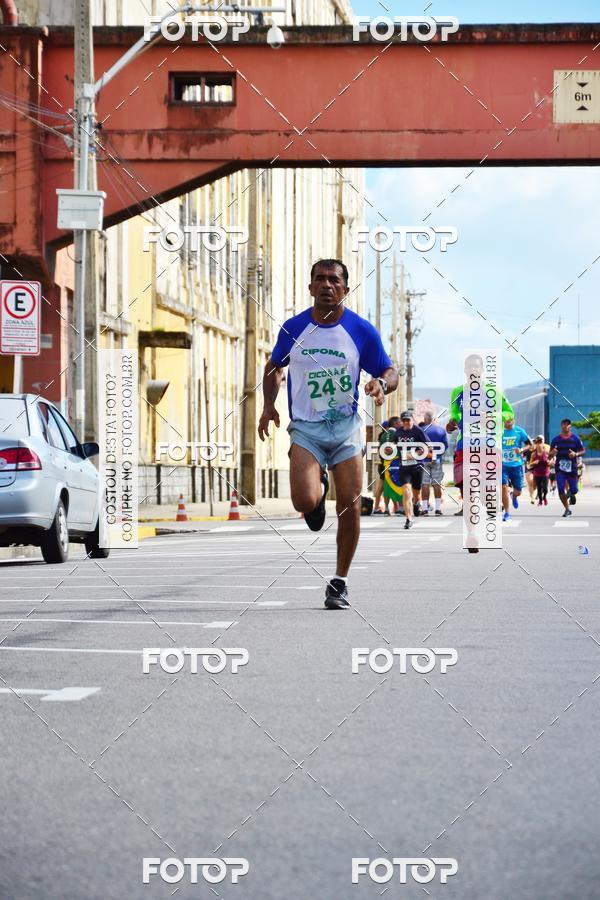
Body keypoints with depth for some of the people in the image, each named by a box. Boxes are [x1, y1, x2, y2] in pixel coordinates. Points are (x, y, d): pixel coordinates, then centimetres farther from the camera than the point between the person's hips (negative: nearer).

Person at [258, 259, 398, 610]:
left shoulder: (362, 331, -1)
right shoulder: (293, 328, 2)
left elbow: (391, 372, 6)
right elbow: (274, 367, 19)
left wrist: (381, 384, -18)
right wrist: (269, 405, 4)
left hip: (346, 427, 0)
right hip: (305, 428, 0)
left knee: (350, 506, -3)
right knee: (304, 501, -21)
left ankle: (340, 582, 13)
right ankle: (318, 487, 19)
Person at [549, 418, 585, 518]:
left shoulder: (575, 438, 0)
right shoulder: (556, 439, 4)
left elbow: (583, 451, 4)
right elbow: (550, 455, 9)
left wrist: (576, 454, -17)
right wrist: (552, 453, -15)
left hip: (572, 468, -1)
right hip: (560, 468, 1)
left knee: (574, 490, 2)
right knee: (561, 490, -9)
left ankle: (571, 493, 42)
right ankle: (567, 510, 8)